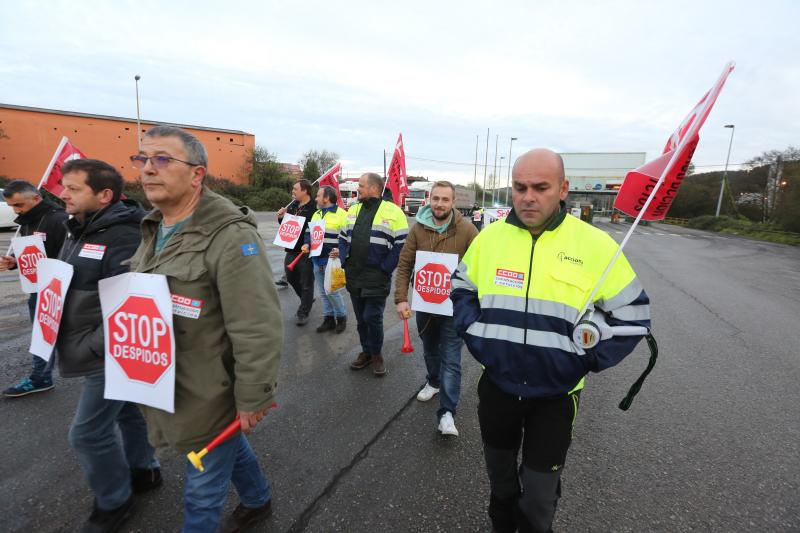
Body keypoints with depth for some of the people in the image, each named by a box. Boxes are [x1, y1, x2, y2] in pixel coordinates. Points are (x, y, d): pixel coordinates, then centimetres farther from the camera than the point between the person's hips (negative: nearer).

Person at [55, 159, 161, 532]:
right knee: (127, 411, 22)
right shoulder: (79, 229, 8)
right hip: (104, 351, 9)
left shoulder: (122, 237, -24)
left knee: (88, 433, 2)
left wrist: (95, 348, -25)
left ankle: (113, 501, 24)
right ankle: (144, 470, 42)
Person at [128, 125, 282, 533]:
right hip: (171, 386, 8)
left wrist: (253, 399, -22)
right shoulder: (154, 229, 6)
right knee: (229, 445, 28)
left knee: (203, 491, 12)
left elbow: (258, 330, -26)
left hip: (212, 393, -8)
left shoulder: (230, 236, -25)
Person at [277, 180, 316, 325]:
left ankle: (303, 313, 15)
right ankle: (307, 299, 42)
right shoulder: (292, 205, 10)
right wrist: (281, 217, 1)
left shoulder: (314, 208, -16)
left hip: (306, 251, -8)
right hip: (291, 249, 8)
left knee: (306, 283, 4)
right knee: (291, 278, 21)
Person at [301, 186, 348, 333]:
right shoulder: (316, 214, 15)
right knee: (323, 292, 12)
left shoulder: (341, 214, -9)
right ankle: (328, 319, 24)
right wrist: (306, 244, 1)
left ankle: (341, 317, 16)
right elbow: (308, 232, 20)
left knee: (332, 291, -4)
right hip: (317, 260, 7)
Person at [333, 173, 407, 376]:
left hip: (377, 279, -6)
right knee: (361, 318, 14)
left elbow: (402, 244, -10)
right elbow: (344, 237, 18)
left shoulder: (392, 212, -10)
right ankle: (366, 351, 31)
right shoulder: (353, 210, 10)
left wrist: (385, 268, -13)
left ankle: (376, 354, 19)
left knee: (372, 318, -3)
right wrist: (344, 261, 3)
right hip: (354, 276, 6)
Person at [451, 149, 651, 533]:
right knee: (499, 472, 24)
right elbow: (461, 289, 10)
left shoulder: (596, 245, -12)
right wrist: (474, 335, -3)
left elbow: (632, 315, -4)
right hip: (497, 382, 3)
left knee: (540, 493, 13)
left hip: (555, 391, -2)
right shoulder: (489, 236, -4)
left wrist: (585, 361, -10)